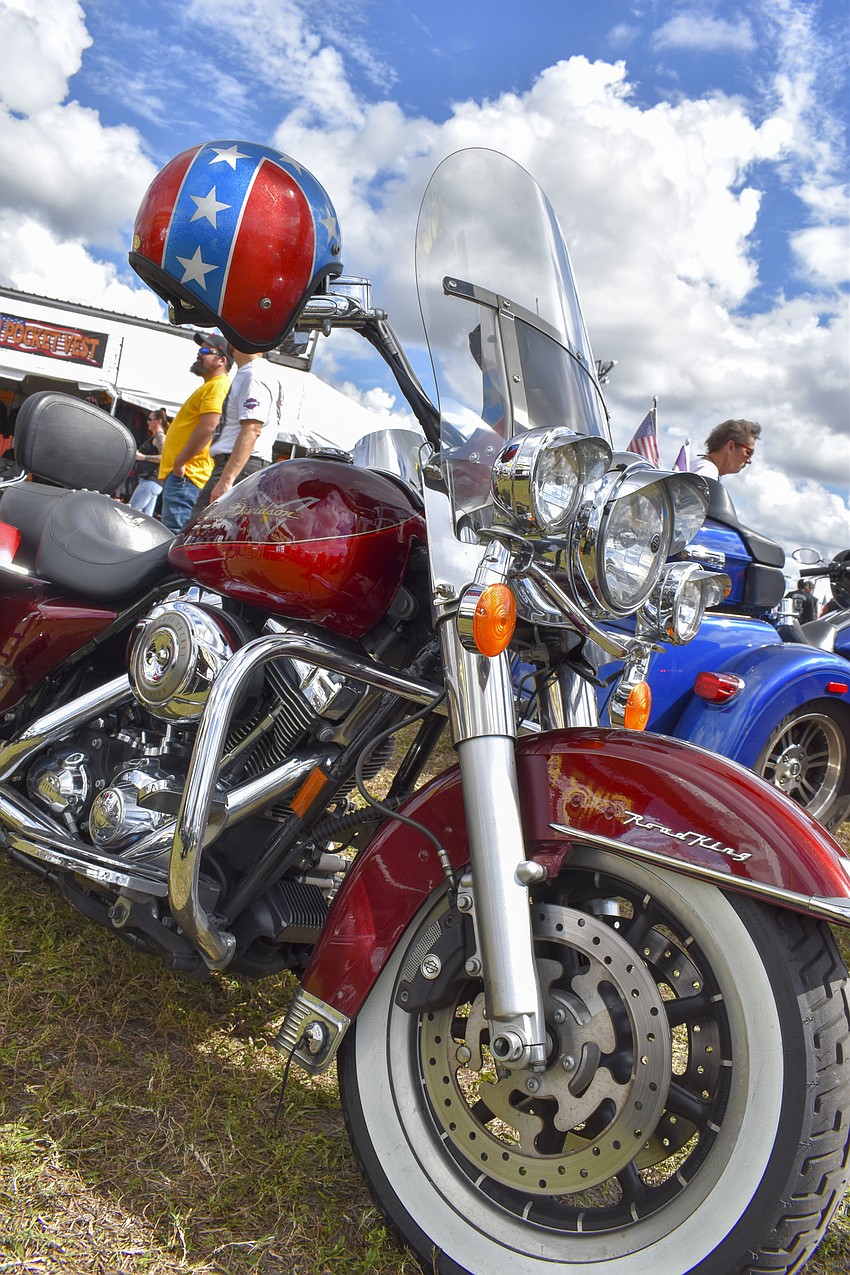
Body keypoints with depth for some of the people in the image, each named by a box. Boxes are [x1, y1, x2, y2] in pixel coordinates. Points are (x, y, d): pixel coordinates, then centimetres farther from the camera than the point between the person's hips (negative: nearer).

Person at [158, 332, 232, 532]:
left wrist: (180, 461, -21)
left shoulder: (217, 386, -9)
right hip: (180, 473, 11)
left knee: (174, 533, -16)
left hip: (185, 473, -11)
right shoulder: (209, 386, 25)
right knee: (174, 533, 12)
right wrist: (171, 459, 25)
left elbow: (208, 428, -22)